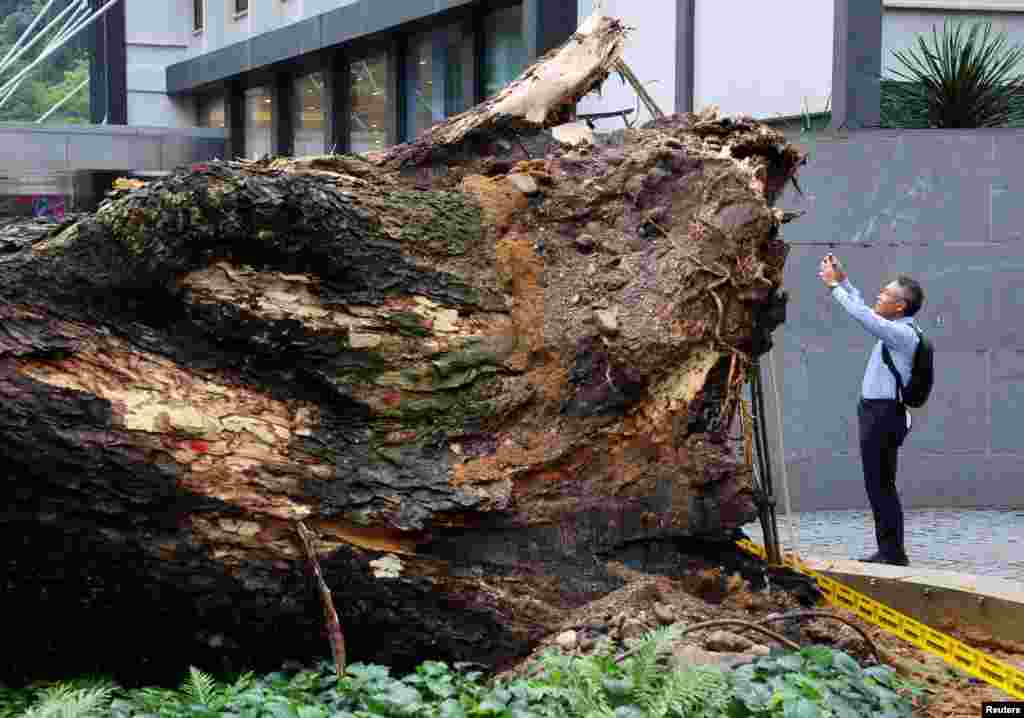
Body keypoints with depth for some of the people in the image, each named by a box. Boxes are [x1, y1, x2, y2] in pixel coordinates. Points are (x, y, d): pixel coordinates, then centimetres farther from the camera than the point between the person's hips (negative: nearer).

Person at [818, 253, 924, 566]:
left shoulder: (901, 333, -15)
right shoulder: (896, 330, 13)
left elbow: (861, 314, -22)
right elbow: (865, 310, 27)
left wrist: (834, 285, -13)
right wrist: (843, 279, 22)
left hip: (883, 414, -10)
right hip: (878, 412, 10)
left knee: (880, 485, -7)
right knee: (880, 485, 13)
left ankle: (892, 552, -4)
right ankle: (890, 550, 17)